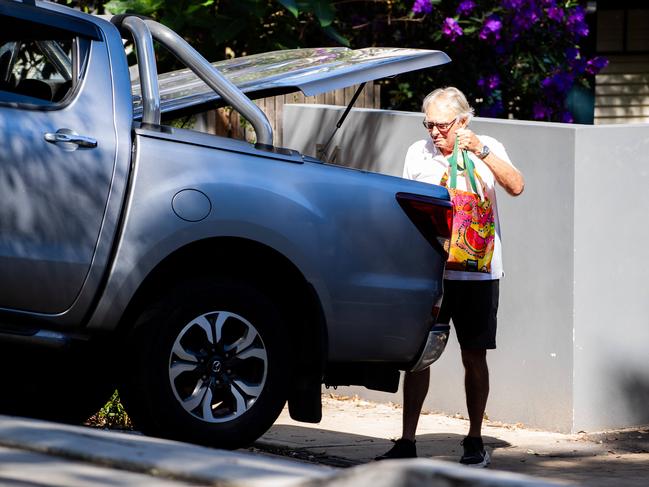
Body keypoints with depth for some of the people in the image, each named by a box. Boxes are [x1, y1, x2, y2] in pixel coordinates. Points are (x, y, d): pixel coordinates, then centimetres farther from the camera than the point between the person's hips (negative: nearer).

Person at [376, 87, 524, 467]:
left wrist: (480, 151, -24)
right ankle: (407, 442, 0)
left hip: (478, 272, -2)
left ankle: (475, 441, 15)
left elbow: (516, 186, -16)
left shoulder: (488, 150, 1)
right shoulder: (418, 153, 7)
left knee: (475, 357, 4)